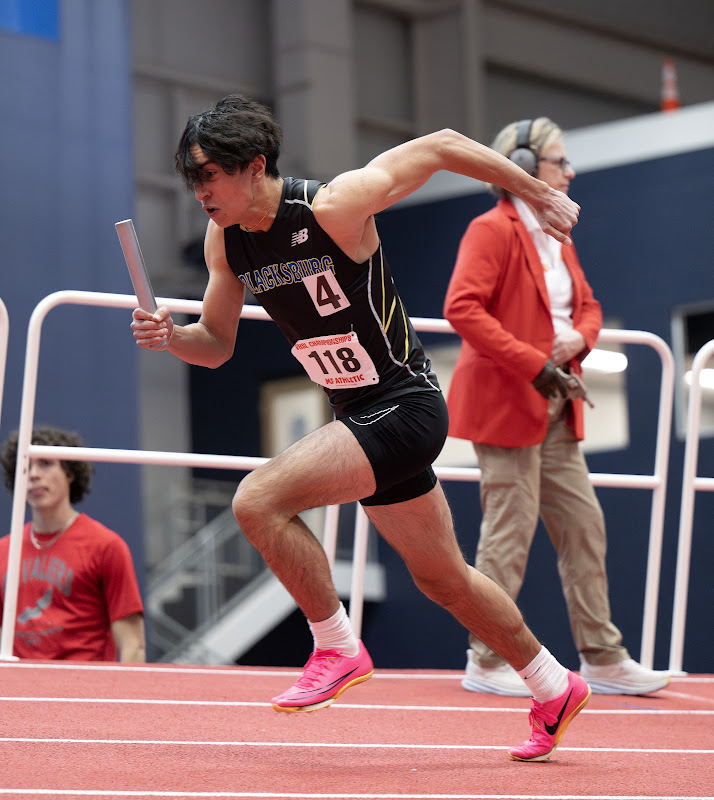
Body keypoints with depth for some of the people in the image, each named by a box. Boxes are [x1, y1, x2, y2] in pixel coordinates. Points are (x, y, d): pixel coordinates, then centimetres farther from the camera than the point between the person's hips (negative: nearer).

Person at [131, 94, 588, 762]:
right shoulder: (225, 240, 0)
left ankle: (338, 650, -5)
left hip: (403, 407, -8)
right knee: (442, 579, 18)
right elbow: (217, 344, 10)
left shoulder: (333, 206, -22)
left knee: (259, 500, -23)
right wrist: (170, 336, -13)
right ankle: (554, 689, 36)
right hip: (362, 415, 8)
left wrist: (537, 193, -3)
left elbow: (440, 146, -12)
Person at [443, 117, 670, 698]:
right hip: (507, 404, -9)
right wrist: (534, 365, -23)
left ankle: (602, 659, 16)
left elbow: (587, 305, 24)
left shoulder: (556, 239, 17)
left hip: (555, 411, 9)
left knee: (585, 528, 9)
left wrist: (579, 337, -1)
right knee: (510, 531, -6)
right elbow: (462, 308, -21)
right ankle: (487, 662, 3)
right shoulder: (493, 230, -10)